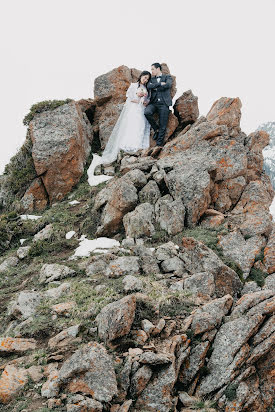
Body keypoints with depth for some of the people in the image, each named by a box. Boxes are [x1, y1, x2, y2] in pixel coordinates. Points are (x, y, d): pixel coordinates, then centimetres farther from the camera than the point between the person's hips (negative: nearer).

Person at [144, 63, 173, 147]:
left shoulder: (167, 77, 11)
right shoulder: (152, 79, 20)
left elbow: (168, 85, -11)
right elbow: (149, 86, -1)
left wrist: (155, 88, -3)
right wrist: (160, 84, -8)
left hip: (164, 103, -3)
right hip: (154, 102, 3)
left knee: (162, 126, -7)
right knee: (147, 112, -29)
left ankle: (159, 144, -2)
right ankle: (156, 129, -6)